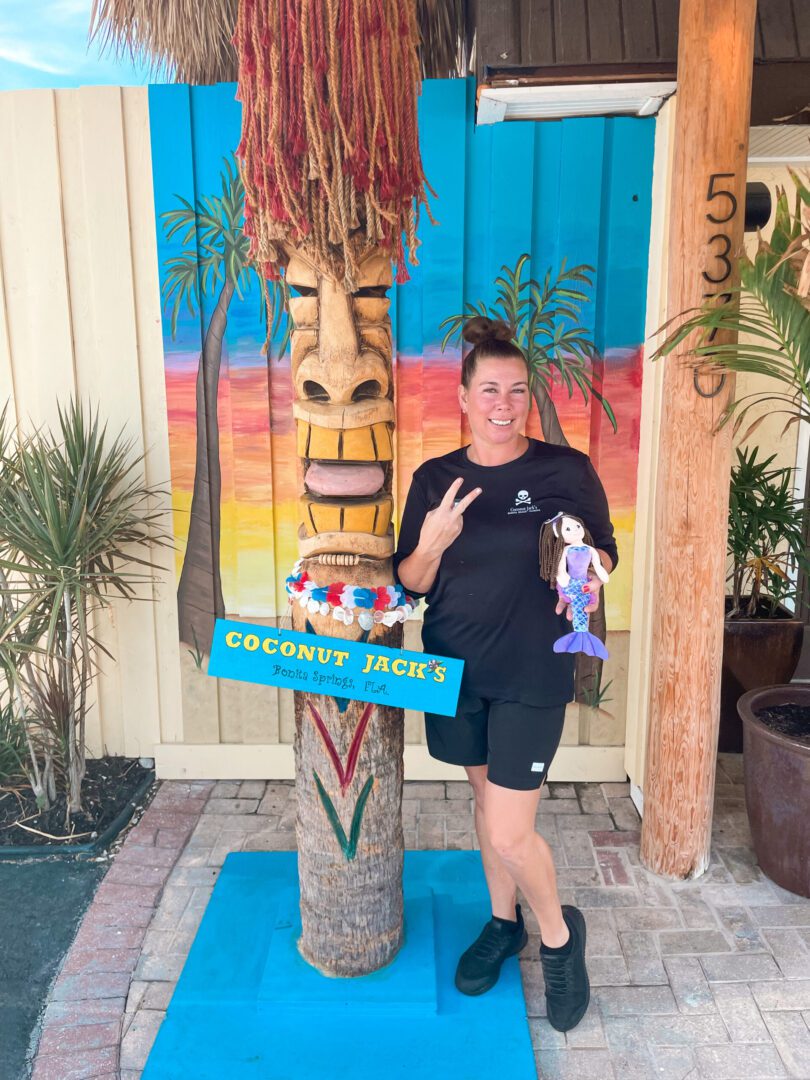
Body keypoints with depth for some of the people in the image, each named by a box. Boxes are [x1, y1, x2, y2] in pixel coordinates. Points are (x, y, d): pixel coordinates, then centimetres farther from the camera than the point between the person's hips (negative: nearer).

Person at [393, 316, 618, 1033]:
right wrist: (433, 542, -20)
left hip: (532, 675, -4)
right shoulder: (435, 479, 0)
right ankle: (504, 923, 44)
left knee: (509, 832, -3)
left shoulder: (567, 470, -9)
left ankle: (559, 934, 28)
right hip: (455, 668, 4)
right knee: (486, 800, 20)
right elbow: (412, 583, 1)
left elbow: (603, 552, 3)